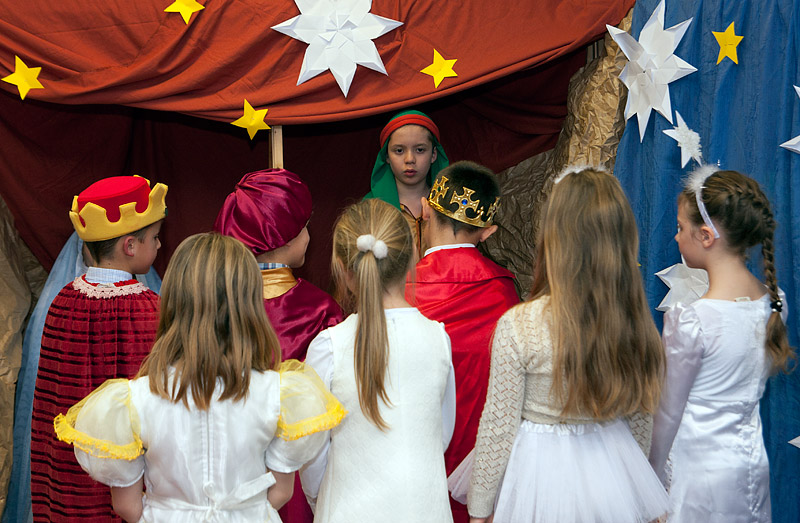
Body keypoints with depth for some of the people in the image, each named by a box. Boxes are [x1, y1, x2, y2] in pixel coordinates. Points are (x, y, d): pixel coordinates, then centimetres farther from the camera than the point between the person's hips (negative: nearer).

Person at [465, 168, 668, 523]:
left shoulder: (518, 326, -21)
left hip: (542, 477, -4)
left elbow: (498, 427, -15)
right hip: (613, 471, 4)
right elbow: (644, 403, 3)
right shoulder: (635, 319, -9)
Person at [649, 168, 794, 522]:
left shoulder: (690, 320, -24)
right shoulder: (775, 301, -4)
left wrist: (657, 474, -1)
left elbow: (669, 413, -14)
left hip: (700, 475, -6)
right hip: (754, 466, 7)